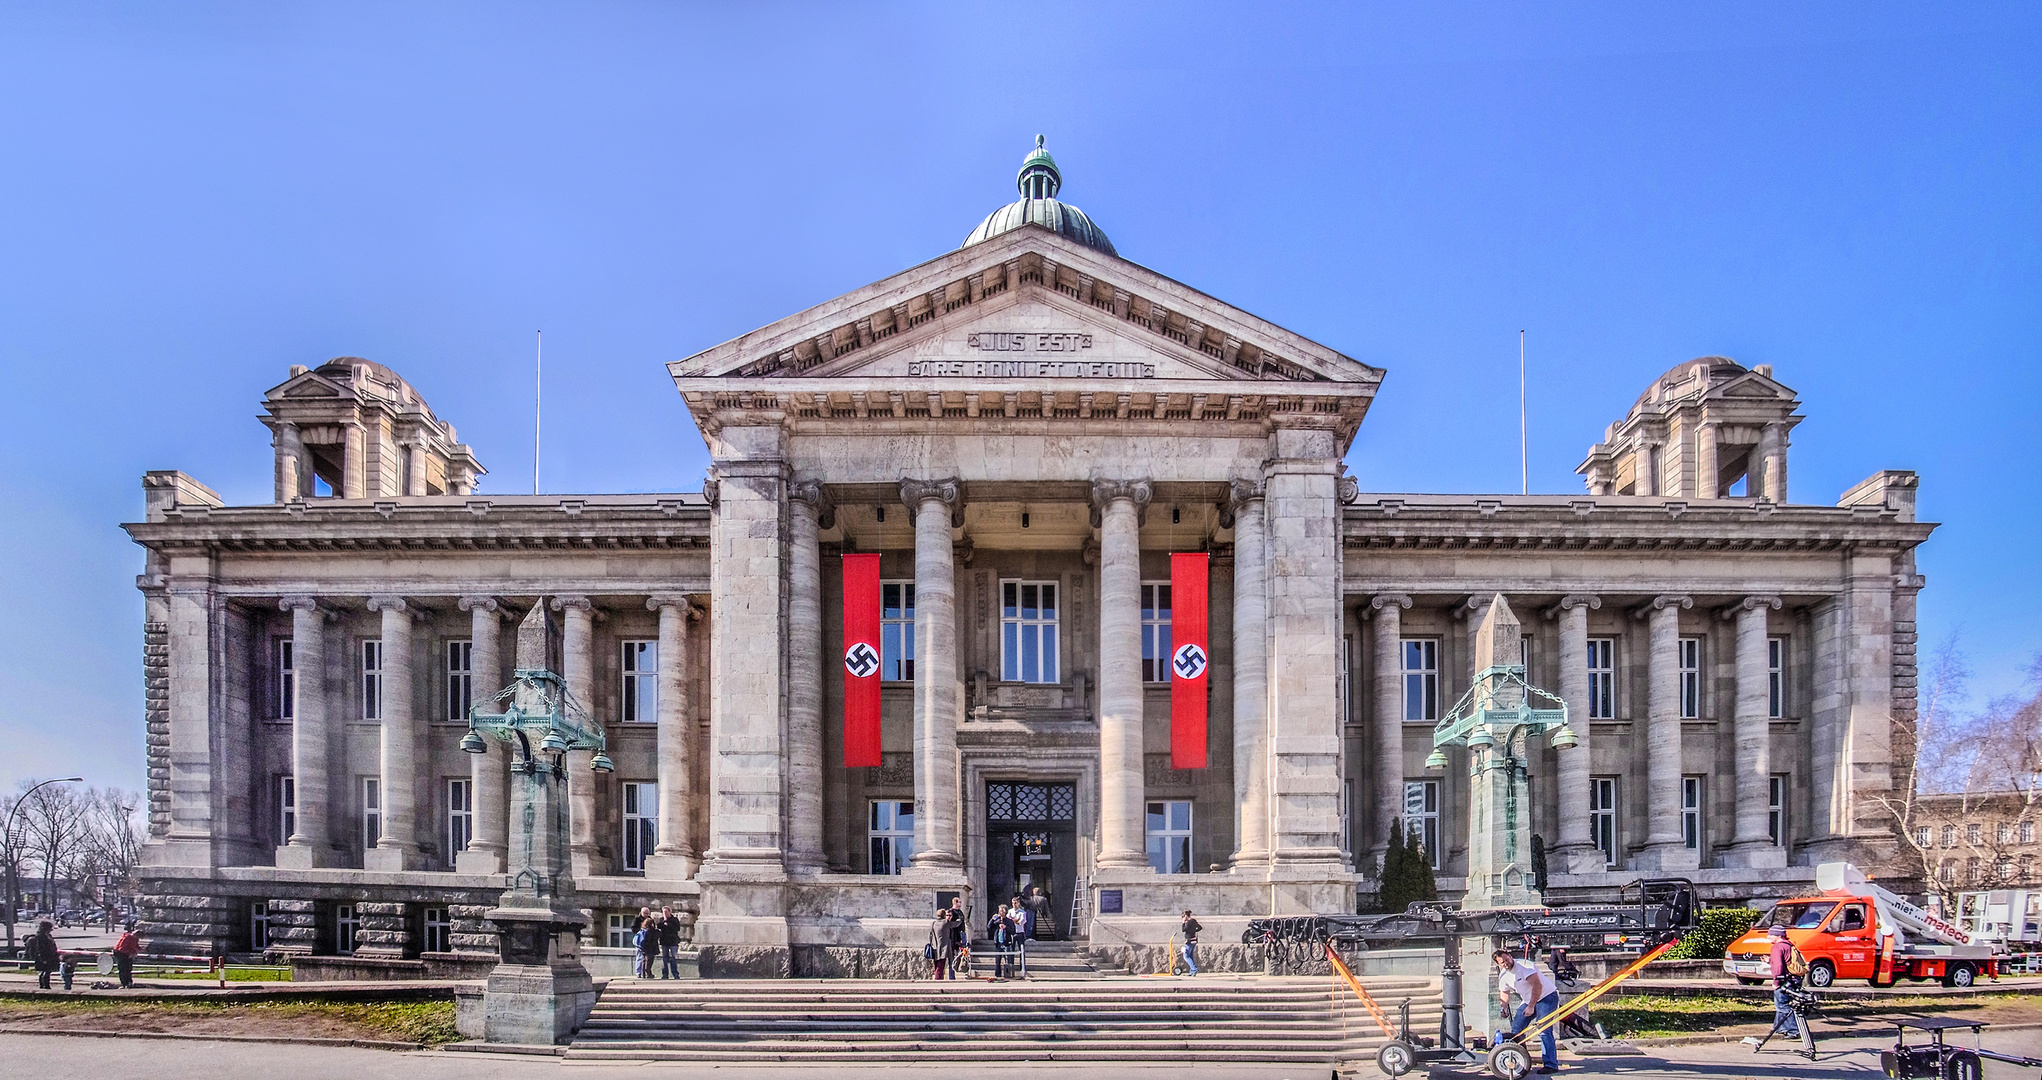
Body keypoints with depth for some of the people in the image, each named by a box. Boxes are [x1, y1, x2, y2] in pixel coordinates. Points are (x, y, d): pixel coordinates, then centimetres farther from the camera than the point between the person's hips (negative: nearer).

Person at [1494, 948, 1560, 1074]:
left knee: (1544, 1031, -19)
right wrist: (1503, 1008, -4)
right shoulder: (1503, 975, -1)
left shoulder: (1524, 966, -25)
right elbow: (1504, 993, 14)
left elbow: (1538, 986, -30)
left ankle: (1550, 1065, -18)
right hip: (1528, 1000, 8)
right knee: (1515, 1029, 4)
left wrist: (1531, 1006, -28)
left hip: (1546, 996, -8)